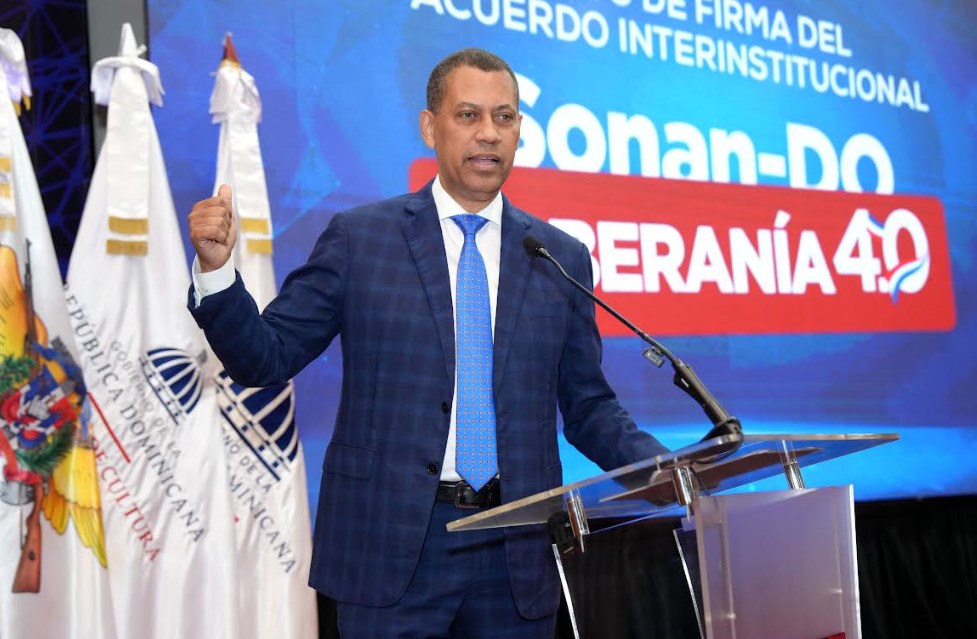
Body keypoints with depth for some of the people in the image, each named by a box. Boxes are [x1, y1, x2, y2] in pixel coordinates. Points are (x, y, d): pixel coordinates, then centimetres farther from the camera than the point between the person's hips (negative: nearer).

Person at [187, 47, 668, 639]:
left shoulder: (561, 258, 7)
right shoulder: (358, 239, 1)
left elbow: (587, 407, 11)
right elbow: (265, 359, 1)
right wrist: (216, 267, -15)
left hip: (516, 553, 3)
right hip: (390, 544, -2)